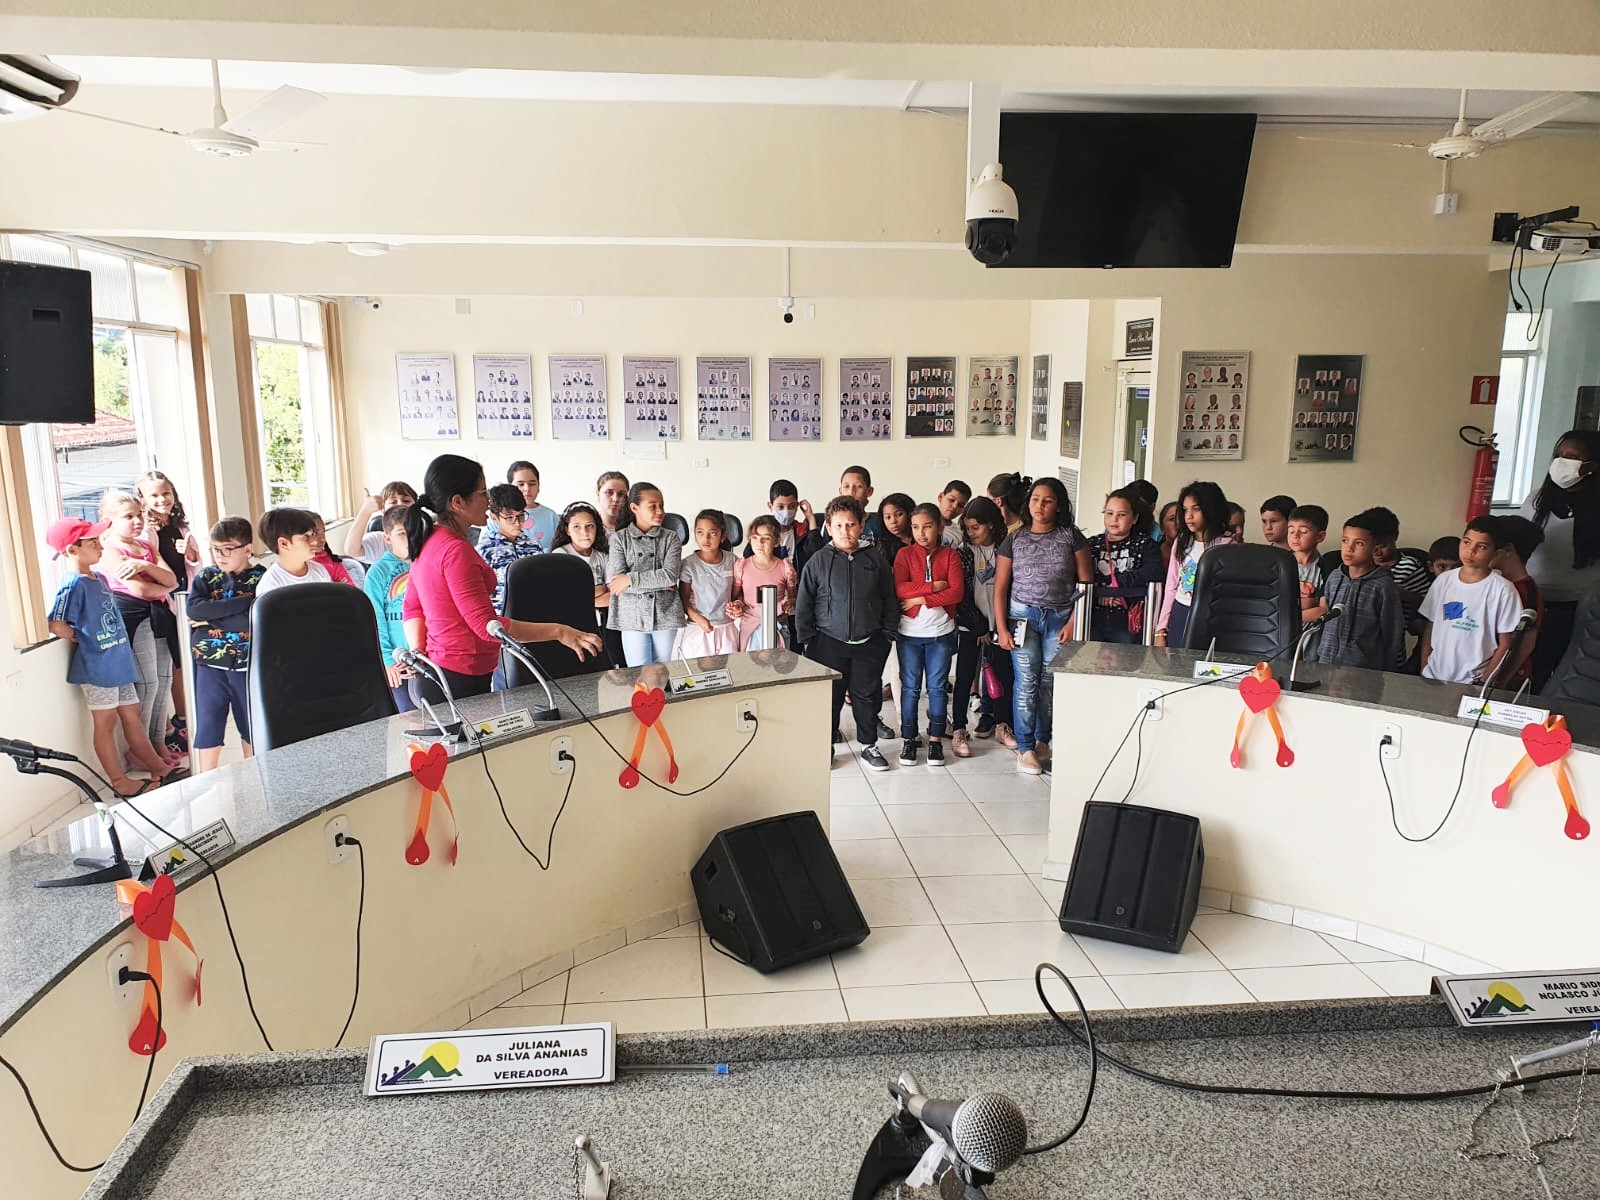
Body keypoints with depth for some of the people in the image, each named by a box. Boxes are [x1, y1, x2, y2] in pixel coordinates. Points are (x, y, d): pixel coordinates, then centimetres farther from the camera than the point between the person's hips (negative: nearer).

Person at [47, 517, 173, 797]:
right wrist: (80, 640, -10)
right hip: (97, 666, -8)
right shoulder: (73, 585, -17)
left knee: (133, 714, 16)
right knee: (106, 722, 4)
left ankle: (156, 765, 26)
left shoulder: (99, 579, 9)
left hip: (119, 663, 8)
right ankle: (120, 782, 14)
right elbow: (56, 625, -24)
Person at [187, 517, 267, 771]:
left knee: (251, 726, 12)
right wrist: (243, 602, -19)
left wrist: (211, 619, -15)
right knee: (207, 728, 4)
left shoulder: (261, 578, -4)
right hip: (210, 666, 2)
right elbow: (194, 609, -14)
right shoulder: (205, 578, 5)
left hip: (248, 664, -2)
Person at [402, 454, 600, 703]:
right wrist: (558, 631, -22)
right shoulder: (456, 550, -20)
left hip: (437, 672, 10)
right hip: (461, 680, -10)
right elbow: (487, 625, -23)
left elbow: (412, 608, 15)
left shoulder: (428, 541, 9)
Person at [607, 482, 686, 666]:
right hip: (632, 617, -1)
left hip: (666, 615, 1)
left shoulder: (671, 538, 5)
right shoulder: (619, 538, 2)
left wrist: (631, 579, -13)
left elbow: (671, 574, -9)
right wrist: (659, 582, -11)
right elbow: (613, 581, -10)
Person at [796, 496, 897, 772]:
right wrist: (807, 639, -2)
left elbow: (889, 601, 7)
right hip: (828, 643, -1)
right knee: (830, 697, 9)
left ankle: (869, 746, 25)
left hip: (868, 645, 1)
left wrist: (887, 634, 4)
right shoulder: (818, 561, -5)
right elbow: (803, 604, -1)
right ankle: (826, 746, 24)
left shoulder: (875, 561, 0)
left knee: (867, 696, 10)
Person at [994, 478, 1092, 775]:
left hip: (1060, 617, 0)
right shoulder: (1014, 540, 5)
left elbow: (1086, 583, 1)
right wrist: (1002, 628, -2)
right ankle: (1025, 747, 5)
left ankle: (1043, 741, 19)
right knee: (1026, 682, -4)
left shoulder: (1072, 537, 3)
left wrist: (1073, 622, -7)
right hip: (1023, 616, 0)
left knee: (1052, 682, 1)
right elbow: (1000, 588, 5)